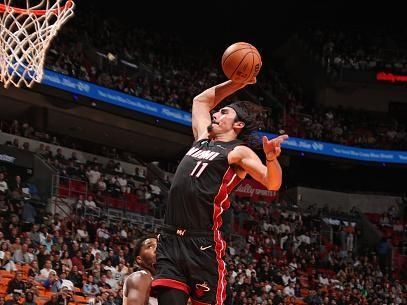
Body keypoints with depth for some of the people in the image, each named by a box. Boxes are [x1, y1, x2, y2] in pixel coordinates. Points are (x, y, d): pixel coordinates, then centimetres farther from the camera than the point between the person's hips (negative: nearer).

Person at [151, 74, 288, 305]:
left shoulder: (238, 152, 0)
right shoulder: (203, 138, 21)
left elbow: (272, 184, -15)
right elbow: (202, 100, 35)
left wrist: (271, 158, -35)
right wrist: (236, 83, 26)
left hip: (204, 245, -6)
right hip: (171, 240, 6)